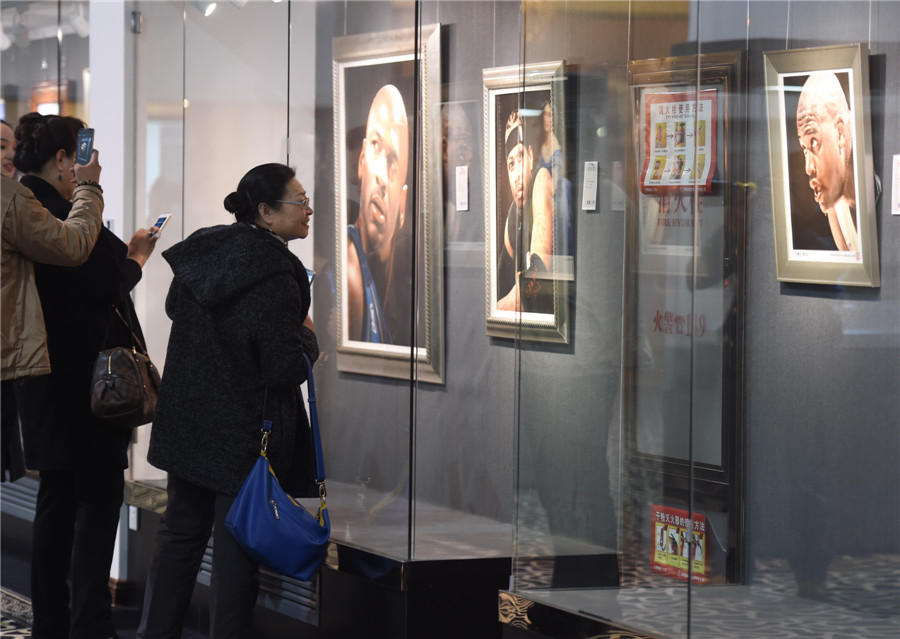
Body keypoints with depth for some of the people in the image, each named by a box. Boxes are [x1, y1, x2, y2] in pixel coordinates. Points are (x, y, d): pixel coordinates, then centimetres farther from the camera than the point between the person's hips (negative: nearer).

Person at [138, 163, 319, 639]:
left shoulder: (201, 251, 2)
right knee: (236, 543, 1)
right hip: (245, 433, -7)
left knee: (181, 529, 17)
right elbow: (286, 370, -22)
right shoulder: (275, 280, -22)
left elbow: (174, 308, 20)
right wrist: (306, 336, -3)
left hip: (187, 418, 7)